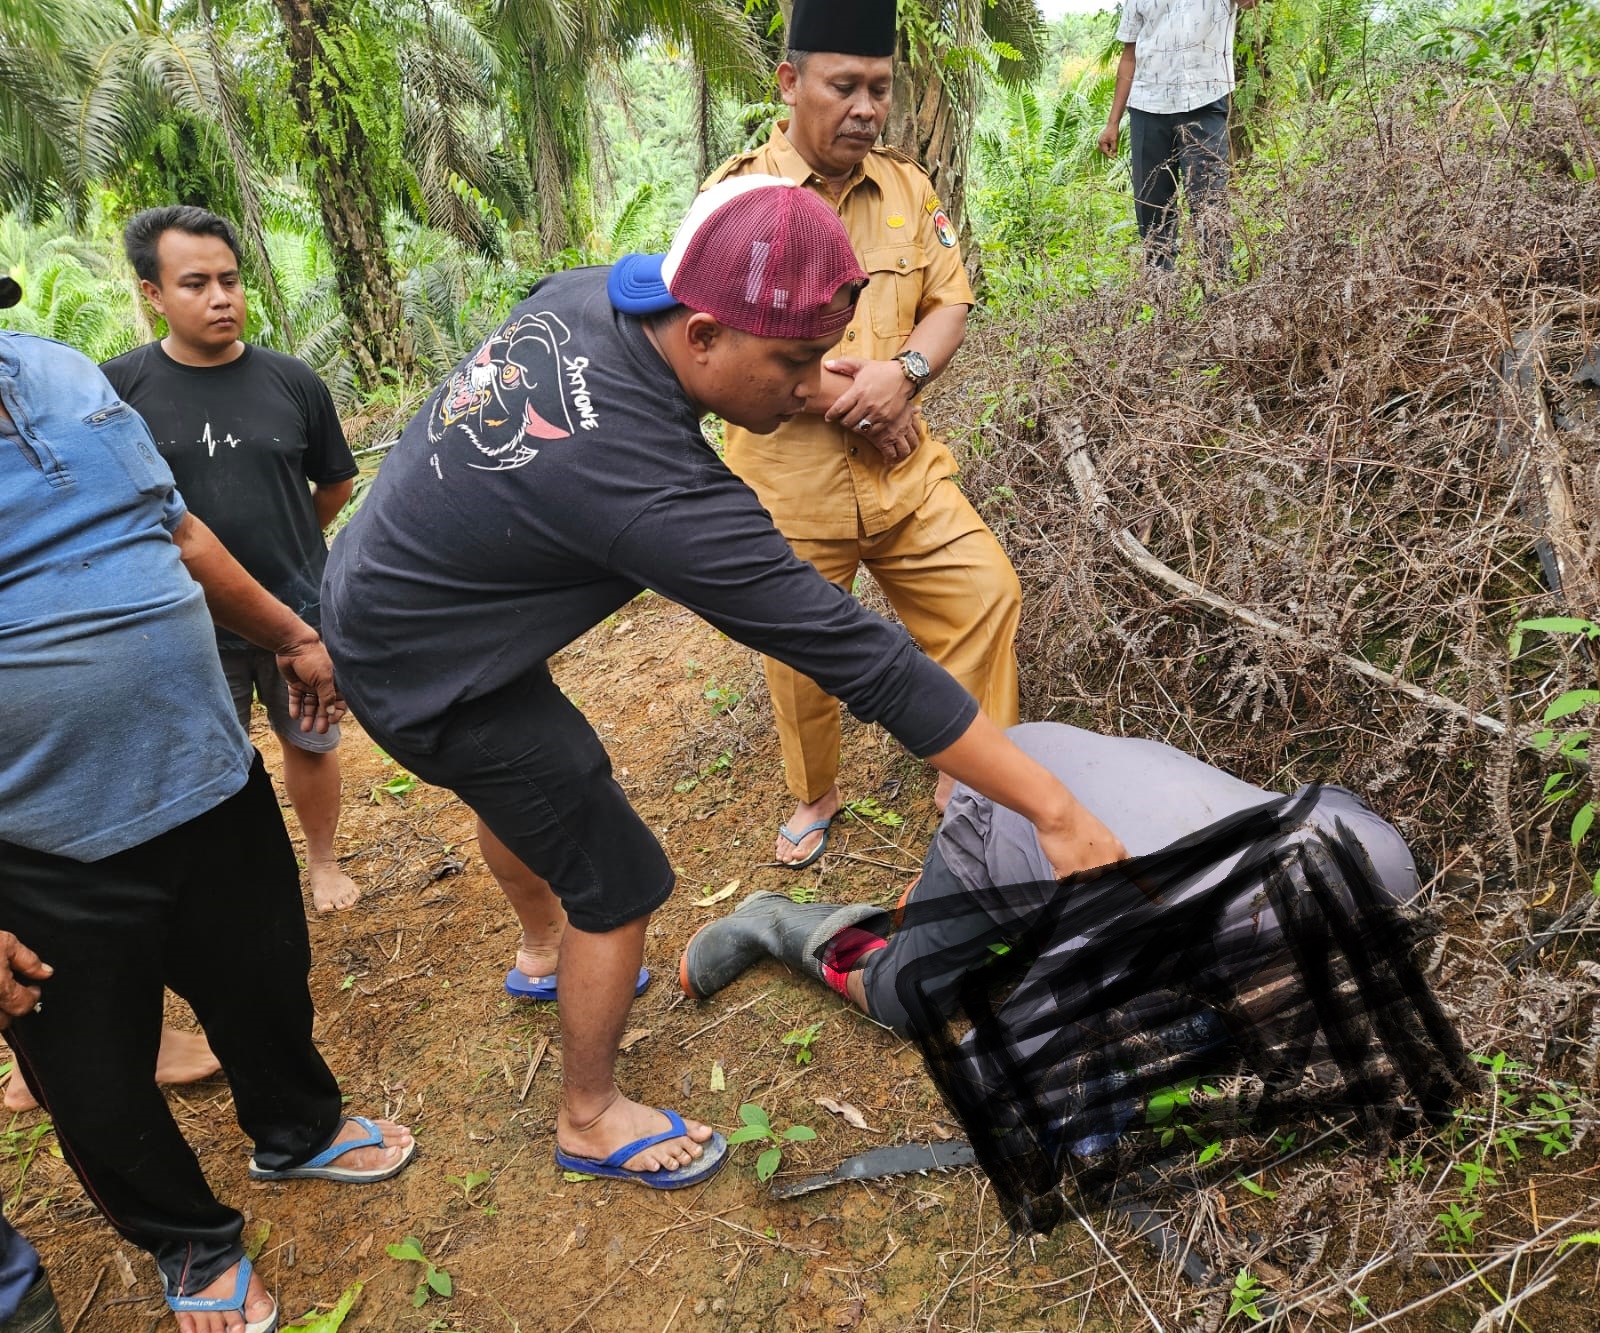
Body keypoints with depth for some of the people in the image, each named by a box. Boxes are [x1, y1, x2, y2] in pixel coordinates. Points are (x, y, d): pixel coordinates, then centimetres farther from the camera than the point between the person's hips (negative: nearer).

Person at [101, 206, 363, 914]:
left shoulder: (291, 381, -5)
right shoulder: (118, 386, -9)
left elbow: (335, 484, 9)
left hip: (298, 610, 1)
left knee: (309, 744, 17)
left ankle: (322, 861, 39)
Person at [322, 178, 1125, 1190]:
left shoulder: (581, 294, -13)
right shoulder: (655, 490, -37)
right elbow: (857, 655, -37)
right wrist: (1055, 811, -30)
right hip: (429, 677, -9)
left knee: (523, 785, 31)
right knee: (620, 883, 3)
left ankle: (547, 950, 59)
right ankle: (592, 1119, 26)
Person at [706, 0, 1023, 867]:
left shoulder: (906, 187, 7)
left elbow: (949, 303, 5)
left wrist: (901, 373, -17)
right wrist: (849, 397, -16)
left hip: (903, 467, 4)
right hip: (790, 483, -3)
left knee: (986, 593, -3)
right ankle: (813, 795, 38)